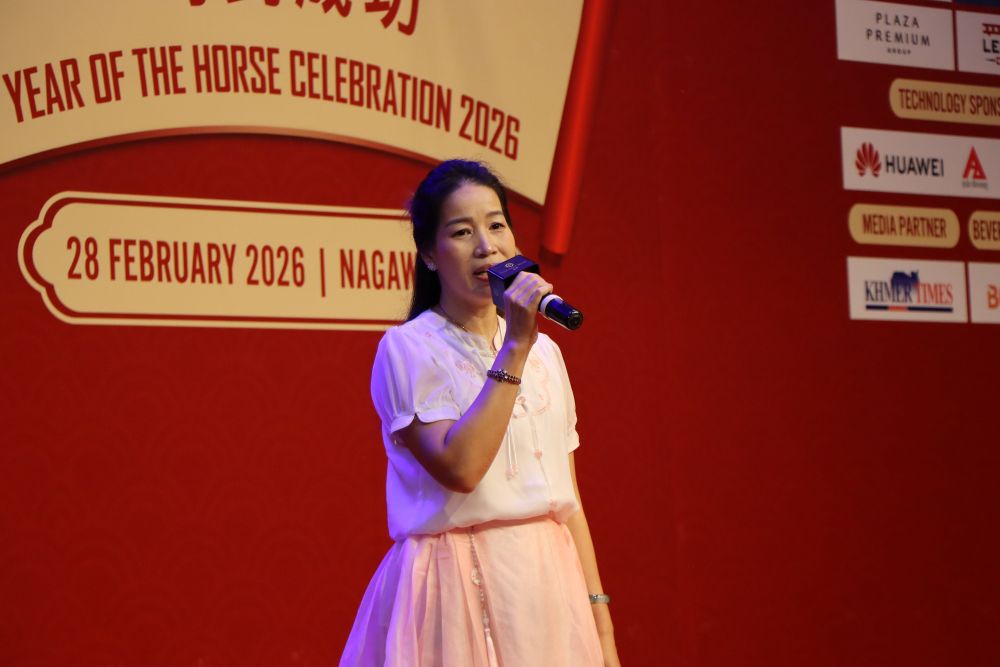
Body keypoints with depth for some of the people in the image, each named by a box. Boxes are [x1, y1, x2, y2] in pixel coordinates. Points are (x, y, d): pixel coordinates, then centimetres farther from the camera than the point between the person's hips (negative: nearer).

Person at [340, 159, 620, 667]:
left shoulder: (544, 352, 12)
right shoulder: (407, 348, -6)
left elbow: (568, 497, 12)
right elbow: (459, 467, -21)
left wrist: (600, 621, 8)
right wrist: (513, 349, -18)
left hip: (549, 583, 5)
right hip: (460, 588, -5)